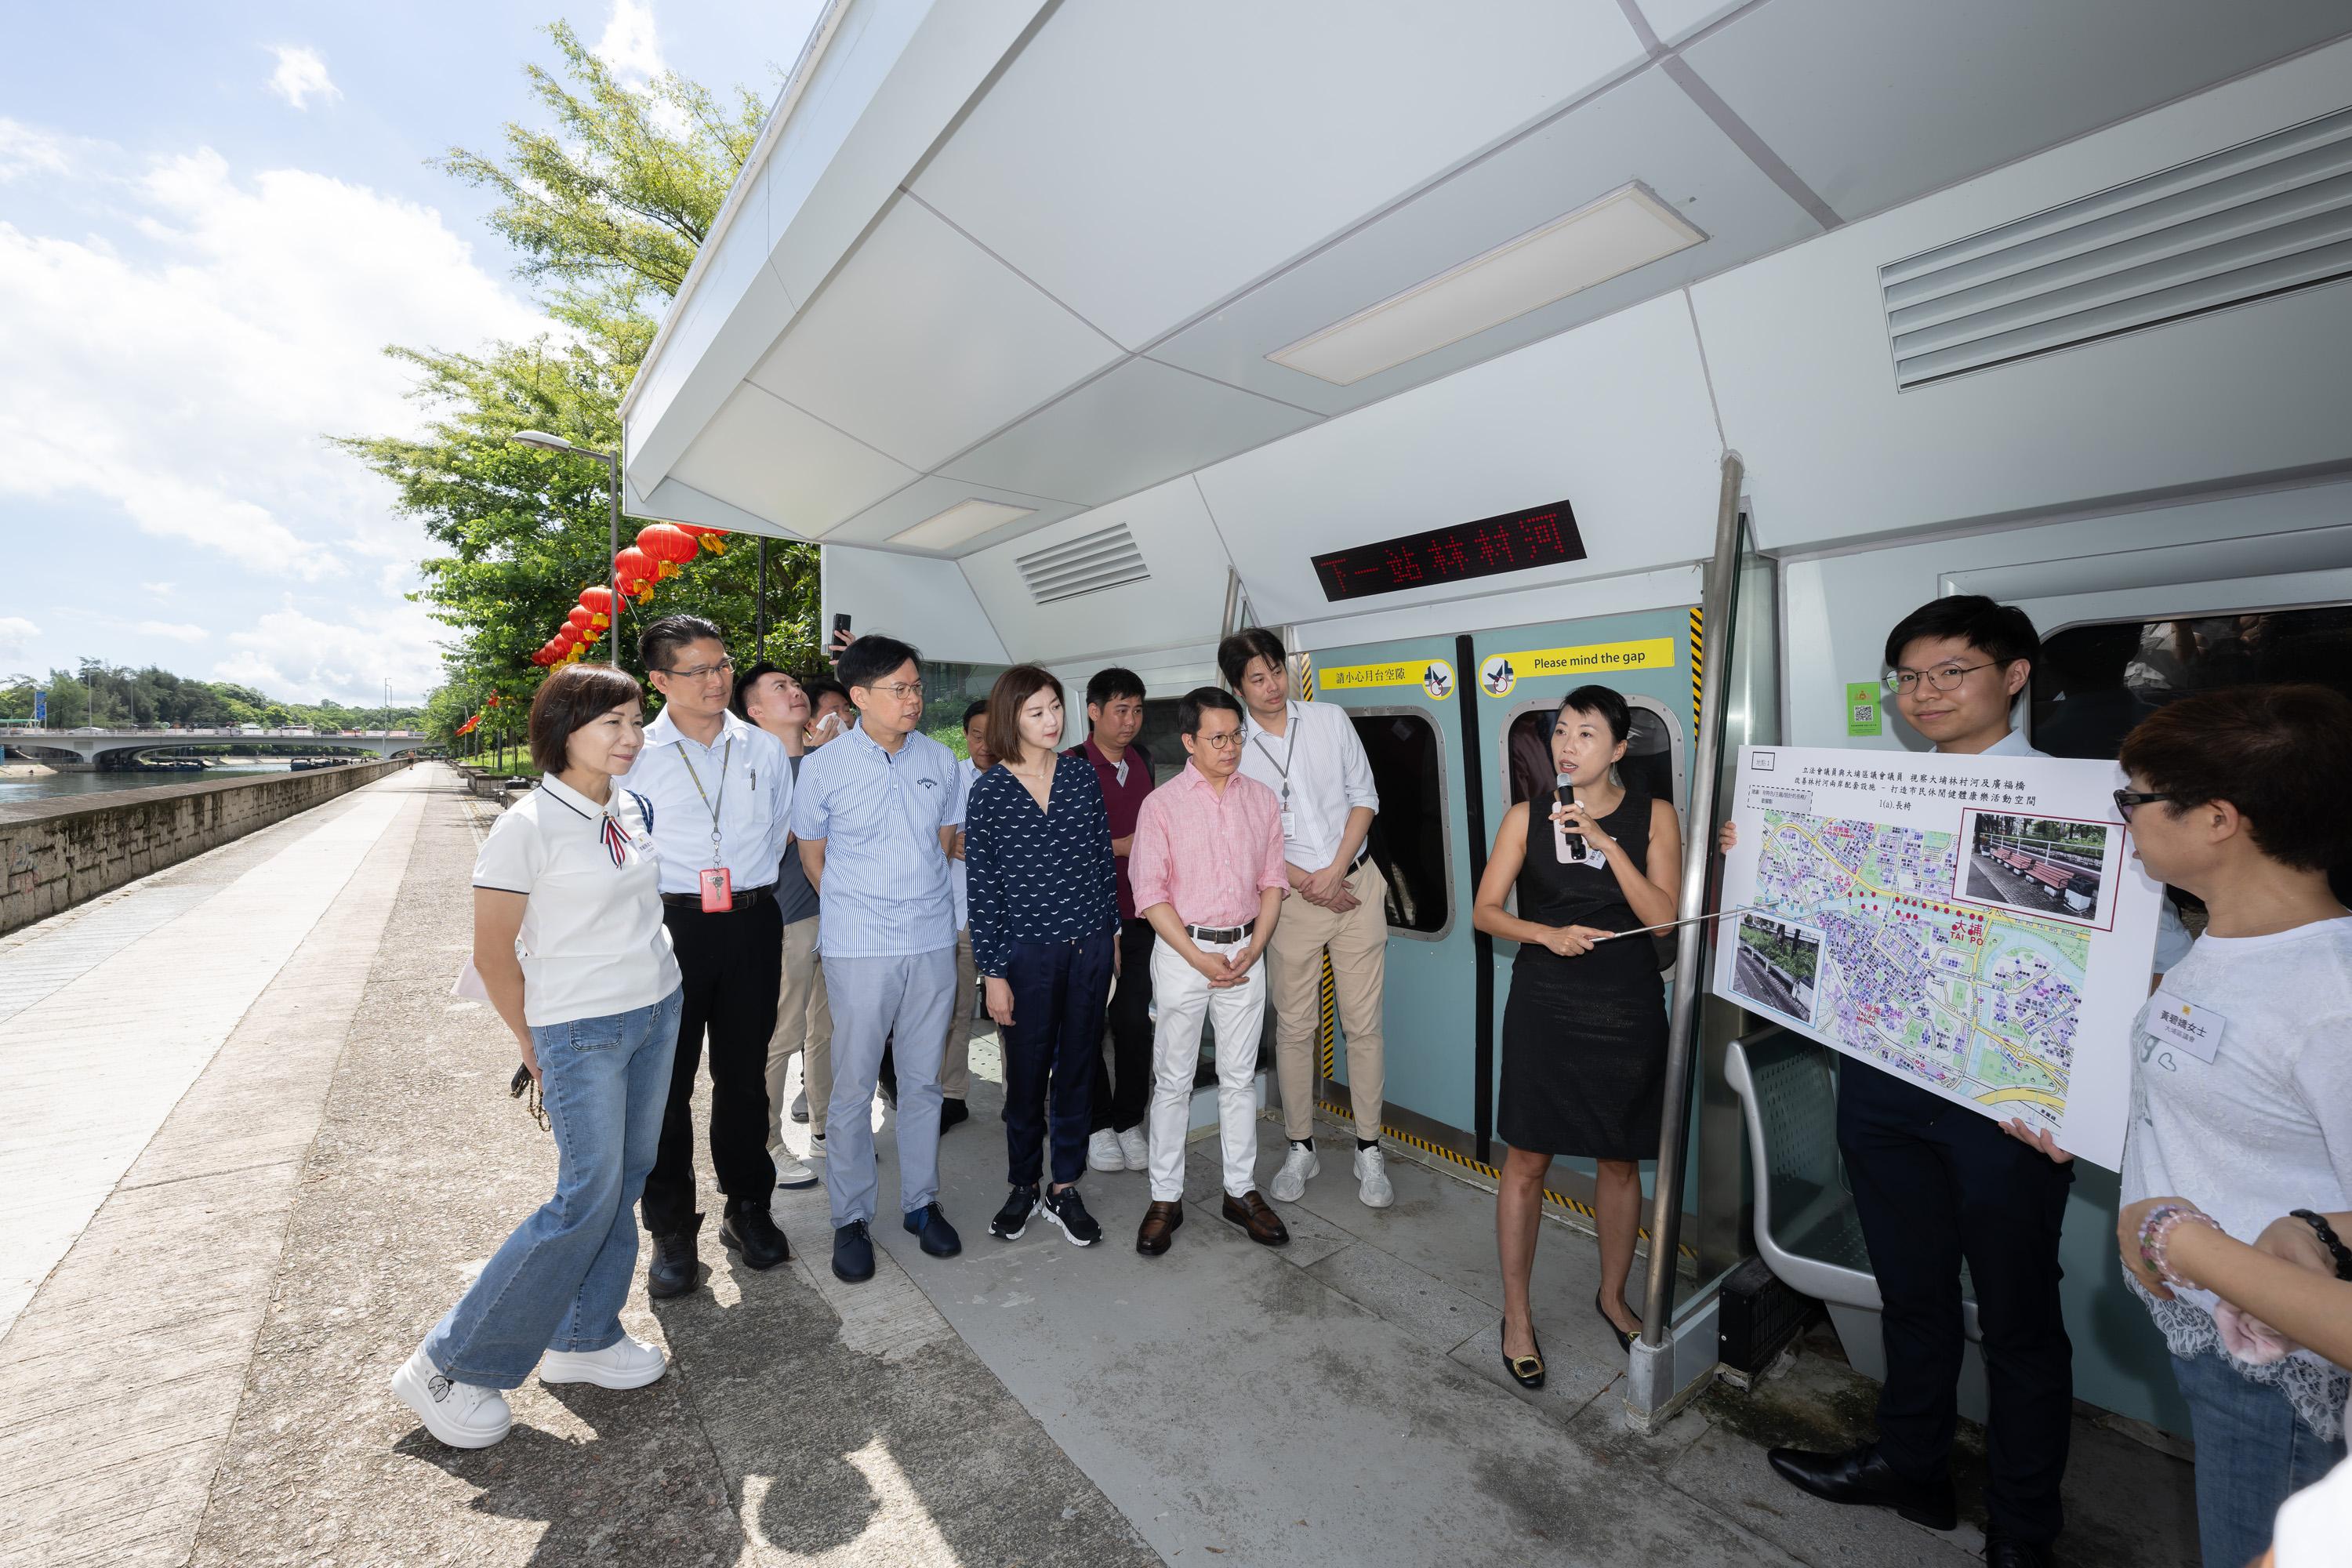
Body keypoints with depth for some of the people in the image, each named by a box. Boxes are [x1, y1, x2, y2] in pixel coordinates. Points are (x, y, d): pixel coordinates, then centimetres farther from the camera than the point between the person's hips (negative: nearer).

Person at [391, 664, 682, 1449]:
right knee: (587, 1199, -2)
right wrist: (537, 1048, 0)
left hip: (658, 1010, 6)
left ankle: (583, 1338, 31)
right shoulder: (526, 828, -16)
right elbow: (493, 955, -9)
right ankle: (450, 1364, 18)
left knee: (624, 1182, 13)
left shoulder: (630, 808, 3)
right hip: (581, 1031, -6)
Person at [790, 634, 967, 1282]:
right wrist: (860, 909, 9)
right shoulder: (825, 767, -6)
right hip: (859, 948, -3)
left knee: (923, 1081, 14)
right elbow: (812, 856, 5)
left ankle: (920, 1202, 30)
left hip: (933, 941, 3)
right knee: (853, 1087, 7)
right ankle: (851, 1218, 25)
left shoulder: (940, 759, 3)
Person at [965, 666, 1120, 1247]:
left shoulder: (1082, 775, 3)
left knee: (1079, 1068, 12)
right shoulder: (989, 790, -6)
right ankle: (1022, 1187, 33)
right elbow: (982, 888, -6)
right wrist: (992, 971, -7)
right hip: (1027, 952, -2)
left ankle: (1065, 1188, 29)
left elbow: (1104, 858, 9)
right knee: (1027, 1074, 10)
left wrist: (1113, 931, 10)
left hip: (1089, 945, 3)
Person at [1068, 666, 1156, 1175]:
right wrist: (1119, 846, -17)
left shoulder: (1143, 762, 10)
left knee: (1135, 1023, 9)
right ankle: (1097, 1125, 23)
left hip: (1137, 915, 5)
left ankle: (1129, 1122, 25)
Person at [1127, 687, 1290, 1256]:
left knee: (1239, 1077, 13)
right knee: (1173, 1081, 8)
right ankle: (1165, 1198, 22)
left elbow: (1273, 882, 5)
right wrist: (1199, 958, -13)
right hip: (1182, 952, -3)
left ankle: (1241, 1190, 28)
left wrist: (1252, 951, -6)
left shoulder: (1261, 799, 3)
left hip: (1245, 951, 3)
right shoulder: (1162, 804, -7)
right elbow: (1151, 894, -9)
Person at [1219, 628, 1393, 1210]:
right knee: (1295, 1027, 7)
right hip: (1292, 895, 0)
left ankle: (1369, 1150, 19)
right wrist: (1306, 884, -11)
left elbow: (1364, 796, 2)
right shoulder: (1234, 750, -1)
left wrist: (1335, 872, -9)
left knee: (1363, 1024, 5)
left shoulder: (1330, 720, 2)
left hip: (1357, 884, 1)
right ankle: (1300, 1147, 24)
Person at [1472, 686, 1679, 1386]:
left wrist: (1606, 843, -18)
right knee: (1527, 1160, 5)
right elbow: (1485, 910, -1)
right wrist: (1548, 934, -18)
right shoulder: (1526, 817, -1)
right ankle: (1517, 1313, 24)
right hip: (1544, 1007, -1)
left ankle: (1612, 1295, 40)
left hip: (1627, 1012, 1)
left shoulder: (1655, 816, 0)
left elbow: (1665, 917, -9)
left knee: (1620, 1161, 15)